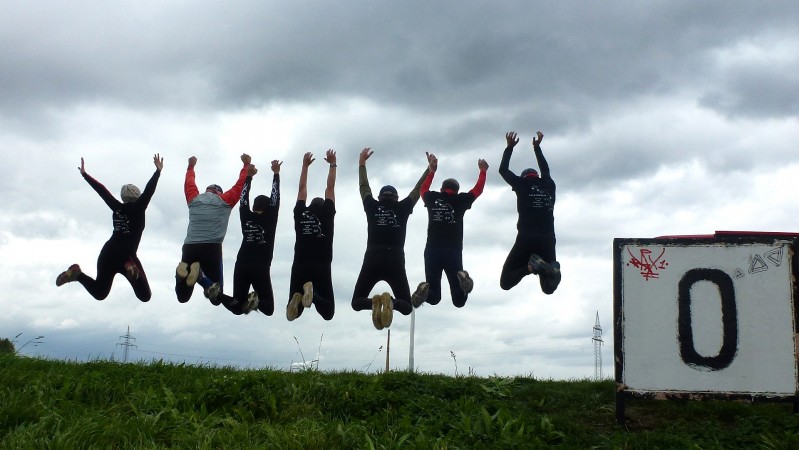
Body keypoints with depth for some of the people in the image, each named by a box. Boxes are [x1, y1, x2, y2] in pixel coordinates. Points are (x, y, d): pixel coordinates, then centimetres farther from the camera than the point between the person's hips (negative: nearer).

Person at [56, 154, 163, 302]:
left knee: (99, 293, 21)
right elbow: (149, 190, -3)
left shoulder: (117, 207, 12)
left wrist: (84, 174, 26)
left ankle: (76, 273, -6)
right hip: (126, 255, -5)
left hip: (107, 252, 5)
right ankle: (132, 269, -30)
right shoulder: (138, 208, 2)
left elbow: (101, 190, 18)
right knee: (145, 296, -3)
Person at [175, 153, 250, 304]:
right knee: (216, 298, 4)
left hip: (189, 247, 3)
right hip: (212, 248, -3)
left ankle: (185, 271, -21)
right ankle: (202, 276, -27)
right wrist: (246, 164, 37)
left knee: (182, 297, 11)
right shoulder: (225, 200, 12)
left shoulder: (194, 199, 19)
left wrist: (191, 166, 57)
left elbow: (189, 183, 39)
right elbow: (241, 184, 21)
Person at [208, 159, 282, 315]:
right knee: (268, 308, 6)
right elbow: (275, 199, 7)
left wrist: (249, 176, 22)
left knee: (237, 308, 10)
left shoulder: (246, 217, 9)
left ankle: (218, 294, -21)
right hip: (261, 268, -3)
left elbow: (243, 199, 19)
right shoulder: (270, 219, 2)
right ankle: (256, 301, -29)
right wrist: (276, 173, 11)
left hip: (241, 266, 3)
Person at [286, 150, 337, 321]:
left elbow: (302, 189, 24)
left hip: (299, 267, 2)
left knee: (292, 314, 9)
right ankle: (314, 294, -27)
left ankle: (298, 299, -27)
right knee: (328, 312, 4)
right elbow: (330, 188, 15)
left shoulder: (300, 213, 13)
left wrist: (305, 165, 29)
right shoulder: (327, 214, 9)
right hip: (321, 268, -2)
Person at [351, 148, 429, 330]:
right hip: (395, 262, 0)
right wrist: (430, 169, 26)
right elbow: (418, 189, 19)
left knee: (357, 302, 12)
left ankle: (374, 302, -26)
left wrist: (362, 162, 36)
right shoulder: (402, 208, 11)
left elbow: (364, 187, 26)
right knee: (406, 306, 10)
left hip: (372, 261, 0)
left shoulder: (372, 207, 12)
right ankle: (391, 302, -29)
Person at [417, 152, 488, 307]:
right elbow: (478, 189, 24)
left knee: (434, 298, 13)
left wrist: (432, 170, 47)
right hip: (453, 252, -1)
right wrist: (482, 170, 41)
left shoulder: (431, 198, 10)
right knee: (459, 301, 5)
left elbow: (423, 189, 33)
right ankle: (462, 279, -31)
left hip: (432, 251, 1)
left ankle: (425, 291, -25)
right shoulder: (461, 200, 7)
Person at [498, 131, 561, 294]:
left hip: (526, 239, -3)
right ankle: (551, 269, -22)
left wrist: (510, 146, 30)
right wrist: (537, 147, 47)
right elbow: (545, 170, 37)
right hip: (547, 240, 3)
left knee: (505, 283, 3)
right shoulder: (549, 185, 15)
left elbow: (503, 170, 21)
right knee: (548, 288, 13)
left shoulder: (522, 184, 7)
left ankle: (530, 266, -25)